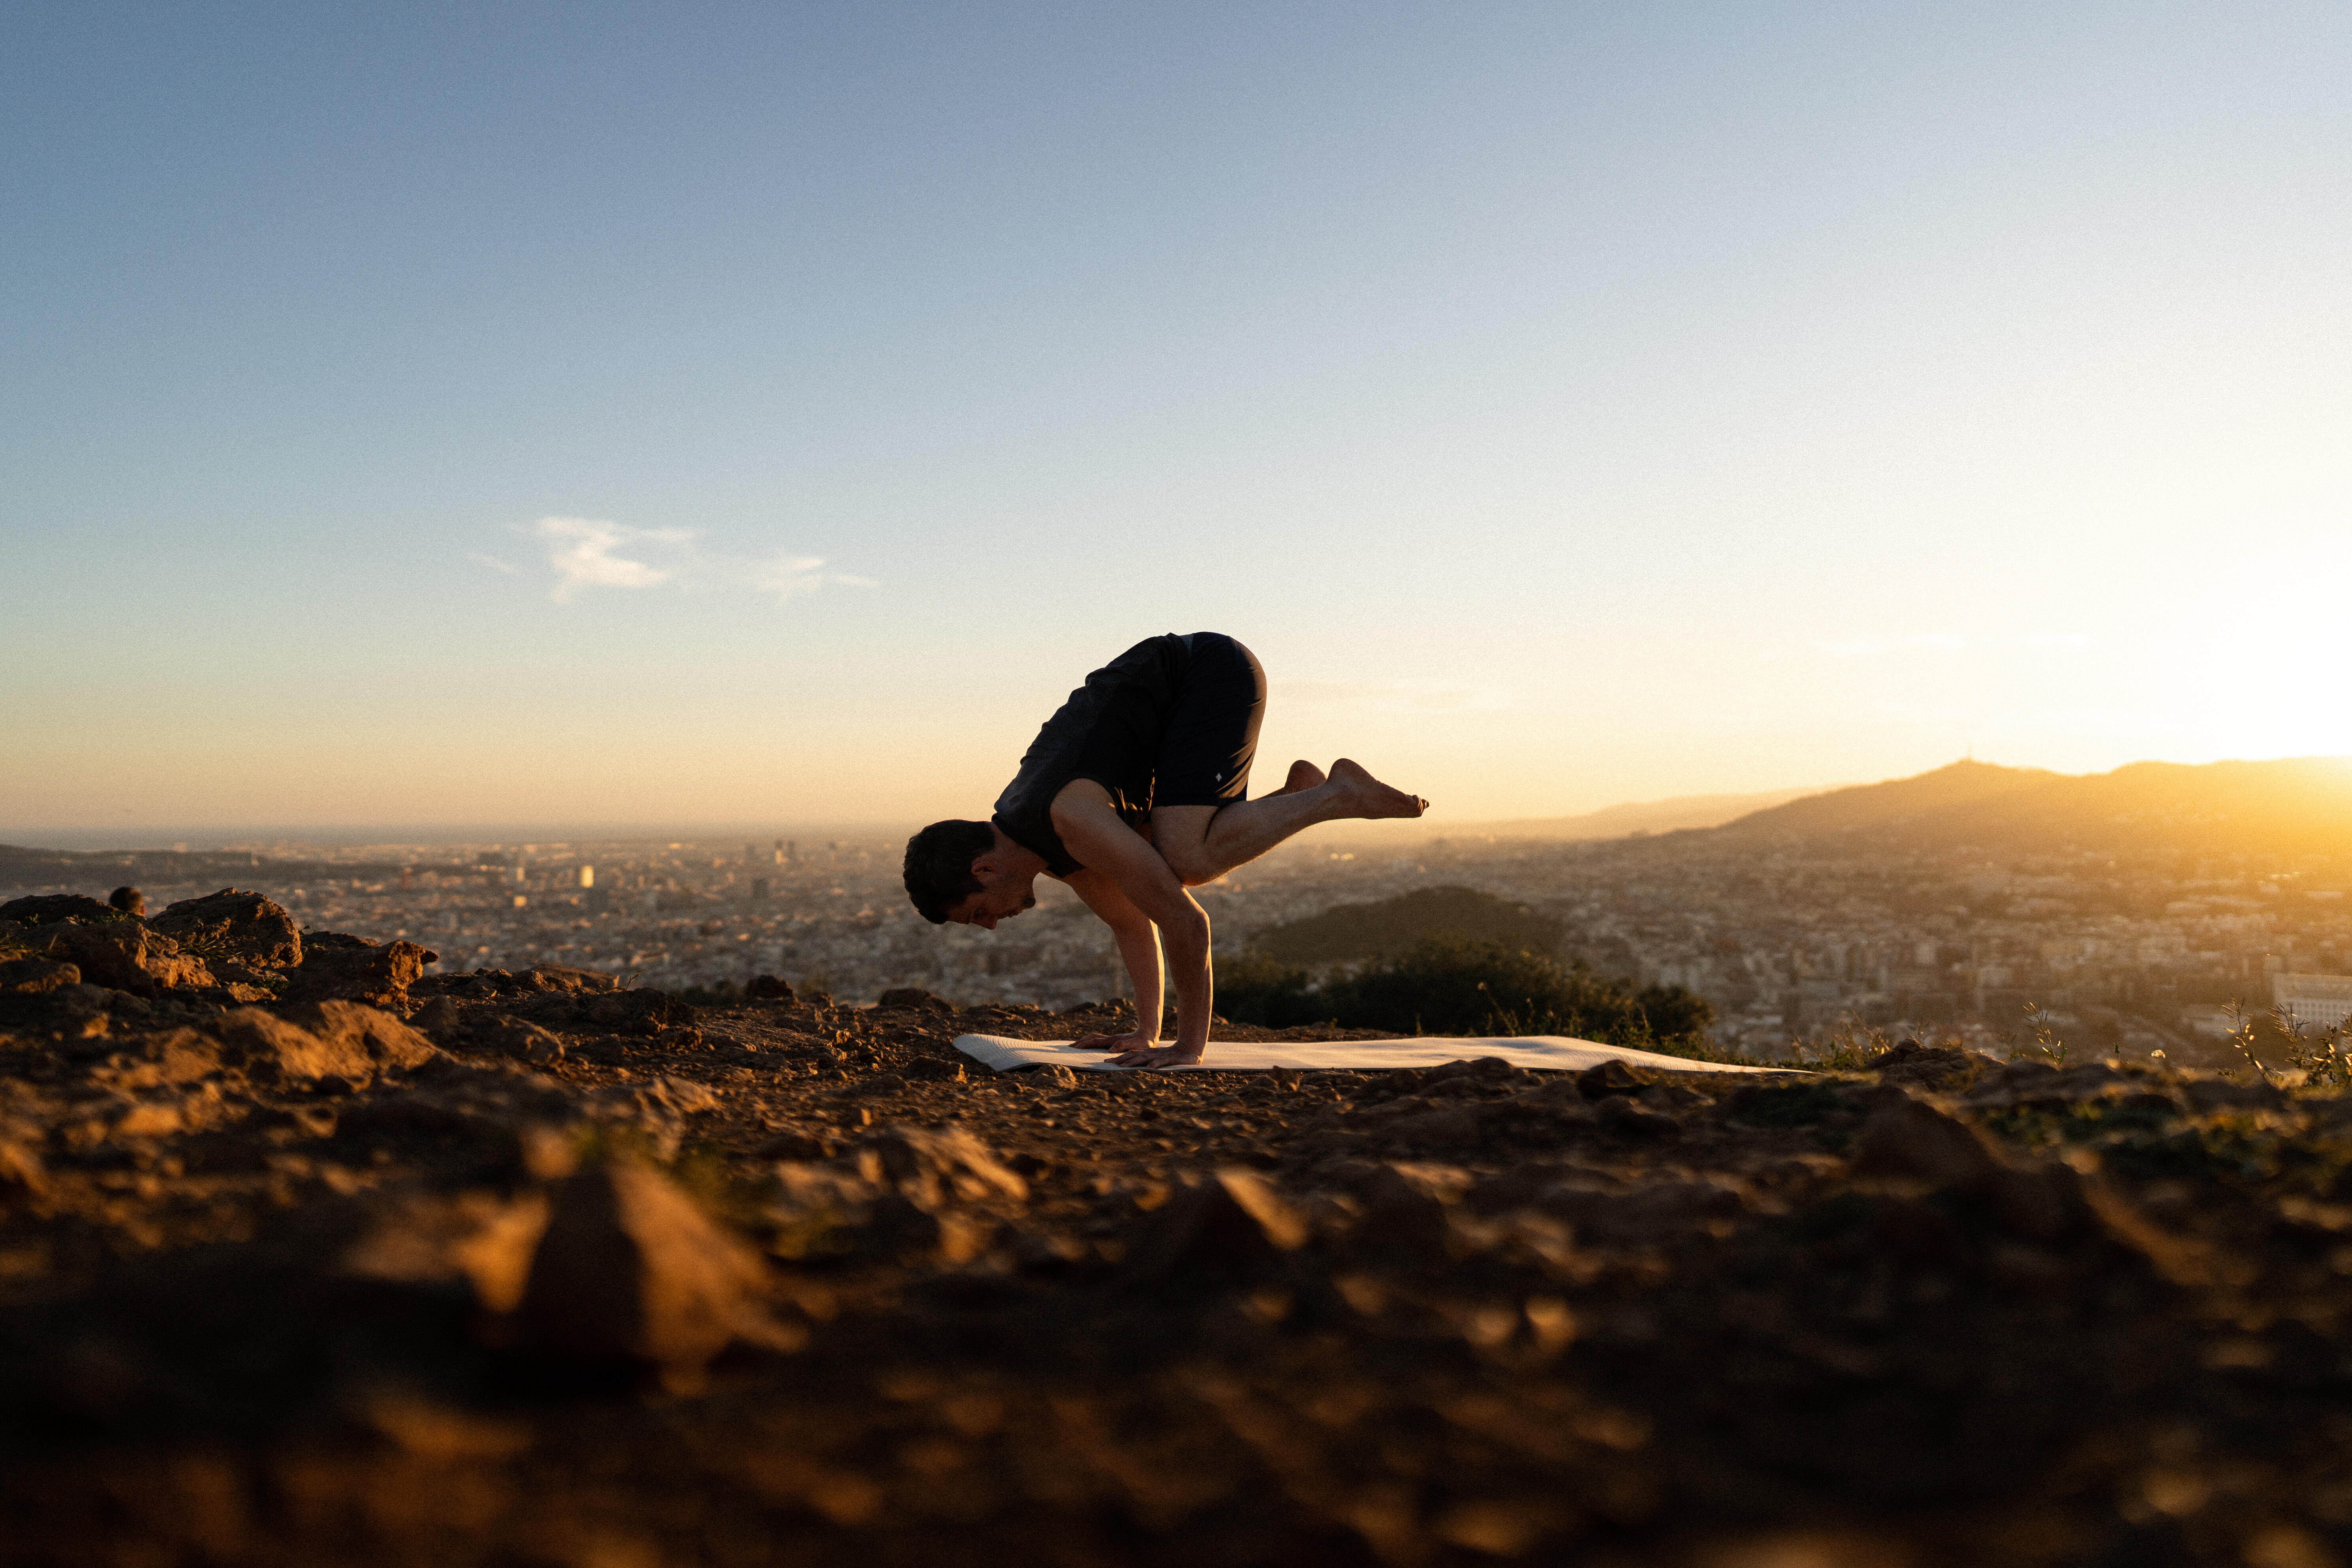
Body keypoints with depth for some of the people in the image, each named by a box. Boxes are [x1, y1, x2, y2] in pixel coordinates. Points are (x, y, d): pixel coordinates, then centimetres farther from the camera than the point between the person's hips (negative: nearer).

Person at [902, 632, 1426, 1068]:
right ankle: (1300, 796, 15)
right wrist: (1147, 1033, 10)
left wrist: (1189, 1045, -22)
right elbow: (1130, 920, 12)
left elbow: (1184, 921, -30)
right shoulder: (1030, 840, 1)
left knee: (1184, 864, -24)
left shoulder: (1071, 819, -29)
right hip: (1179, 691, 9)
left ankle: (1338, 798, -10)